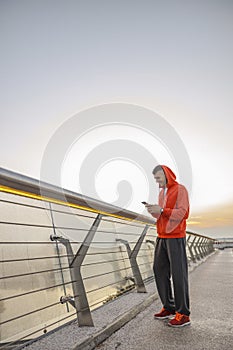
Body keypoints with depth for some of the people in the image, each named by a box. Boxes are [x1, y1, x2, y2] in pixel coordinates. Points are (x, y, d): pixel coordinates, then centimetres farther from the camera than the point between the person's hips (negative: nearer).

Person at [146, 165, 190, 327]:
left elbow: (181, 213, -17)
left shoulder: (180, 189, -8)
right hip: (162, 237, 8)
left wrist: (161, 210, -26)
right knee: (160, 270, 7)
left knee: (178, 274, -4)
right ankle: (169, 307, 19)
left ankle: (183, 314, 5)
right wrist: (153, 211, -2)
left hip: (176, 238, -8)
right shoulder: (162, 193, 16)